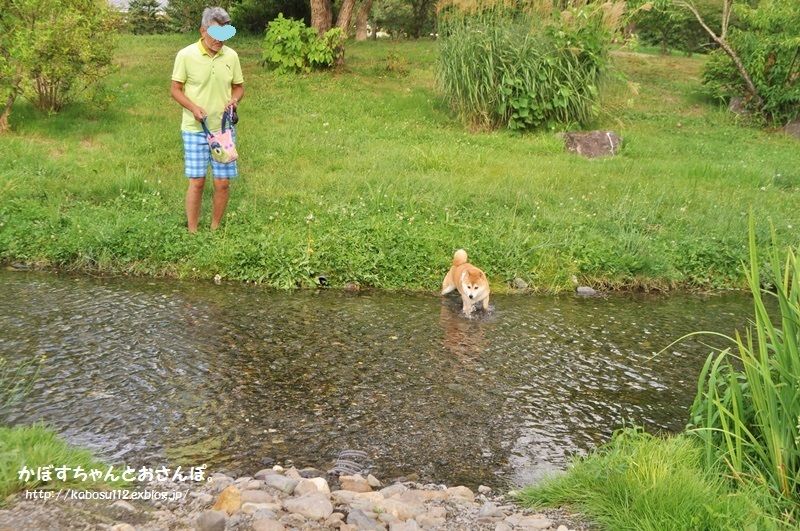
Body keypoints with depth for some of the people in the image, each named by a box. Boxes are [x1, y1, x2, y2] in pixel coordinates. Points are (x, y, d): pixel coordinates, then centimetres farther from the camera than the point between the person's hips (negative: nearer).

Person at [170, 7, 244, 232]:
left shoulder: (231, 56, 0)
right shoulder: (186, 55, -8)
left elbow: (239, 86, 13)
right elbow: (176, 89, -1)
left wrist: (235, 99, -9)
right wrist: (193, 107, -18)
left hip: (224, 129, 3)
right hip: (195, 130, -3)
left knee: (222, 183, 4)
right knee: (197, 182, -1)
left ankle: (215, 230, 21)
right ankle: (192, 233, 11)